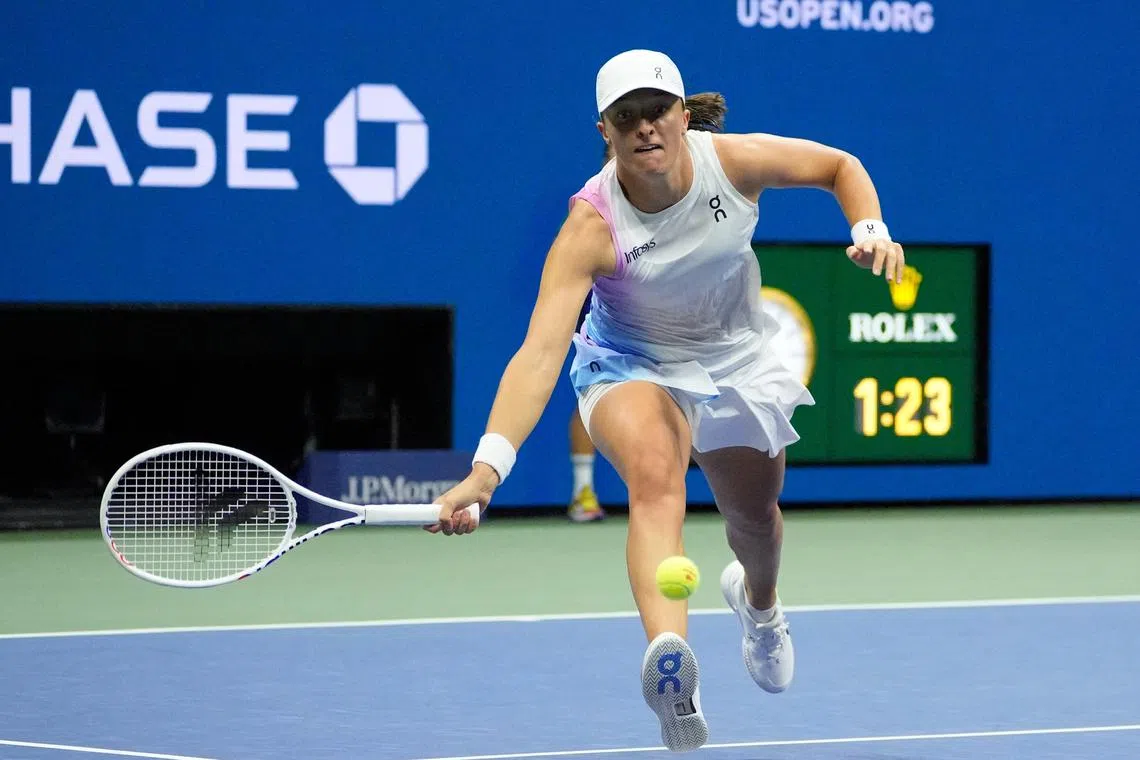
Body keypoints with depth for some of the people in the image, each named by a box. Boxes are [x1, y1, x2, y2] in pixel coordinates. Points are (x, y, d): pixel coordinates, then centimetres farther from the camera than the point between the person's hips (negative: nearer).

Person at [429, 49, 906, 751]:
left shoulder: (736, 161, -23)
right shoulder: (591, 227, -32)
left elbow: (840, 165, -2)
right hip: (632, 365, -4)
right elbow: (540, 351, -41)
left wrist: (871, 231, -22)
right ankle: (669, 654, -56)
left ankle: (758, 598, 60)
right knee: (655, 475, -35)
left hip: (736, 359, 4)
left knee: (755, 517, 20)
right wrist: (487, 469, -54)